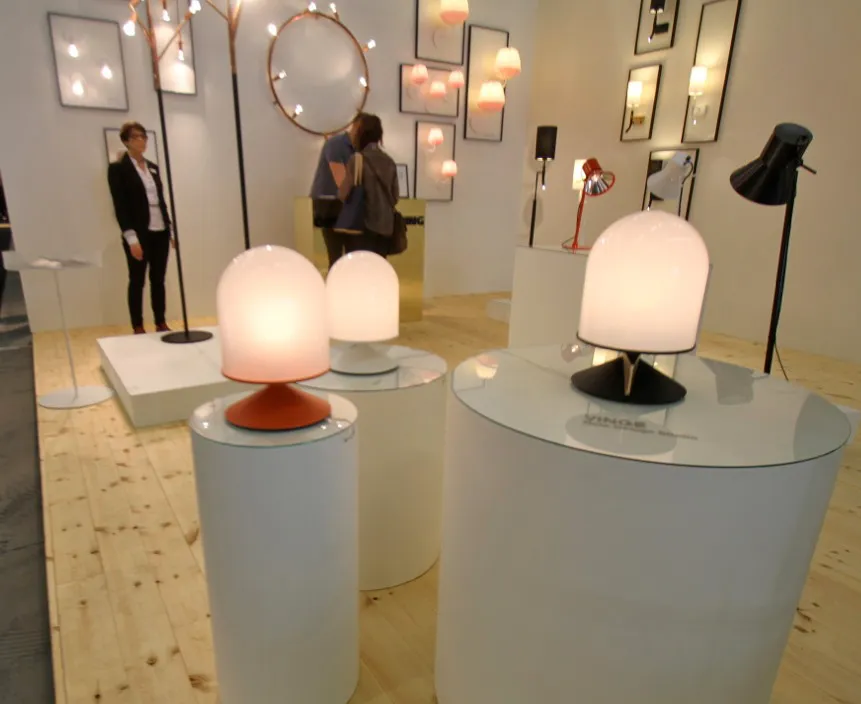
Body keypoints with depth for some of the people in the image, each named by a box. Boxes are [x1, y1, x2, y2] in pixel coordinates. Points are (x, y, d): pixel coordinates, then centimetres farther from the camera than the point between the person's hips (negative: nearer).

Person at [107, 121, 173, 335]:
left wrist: (171, 228, 12)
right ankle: (138, 328, 9)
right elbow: (120, 205, -9)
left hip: (160, 232, 5)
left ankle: (161, 324, 17)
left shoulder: (153, 167, 15)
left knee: (158, 279, 9)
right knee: (137, 281, 2)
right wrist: (131, 237, -17)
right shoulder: (117, 168, -3)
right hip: (139, 234, -5)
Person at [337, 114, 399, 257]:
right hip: (385, 226, 5)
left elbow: (343, 194, -10)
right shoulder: (390, 162, 8)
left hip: (362, 225, -5)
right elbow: (395, 197, 13)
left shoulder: (357, 159, -8)